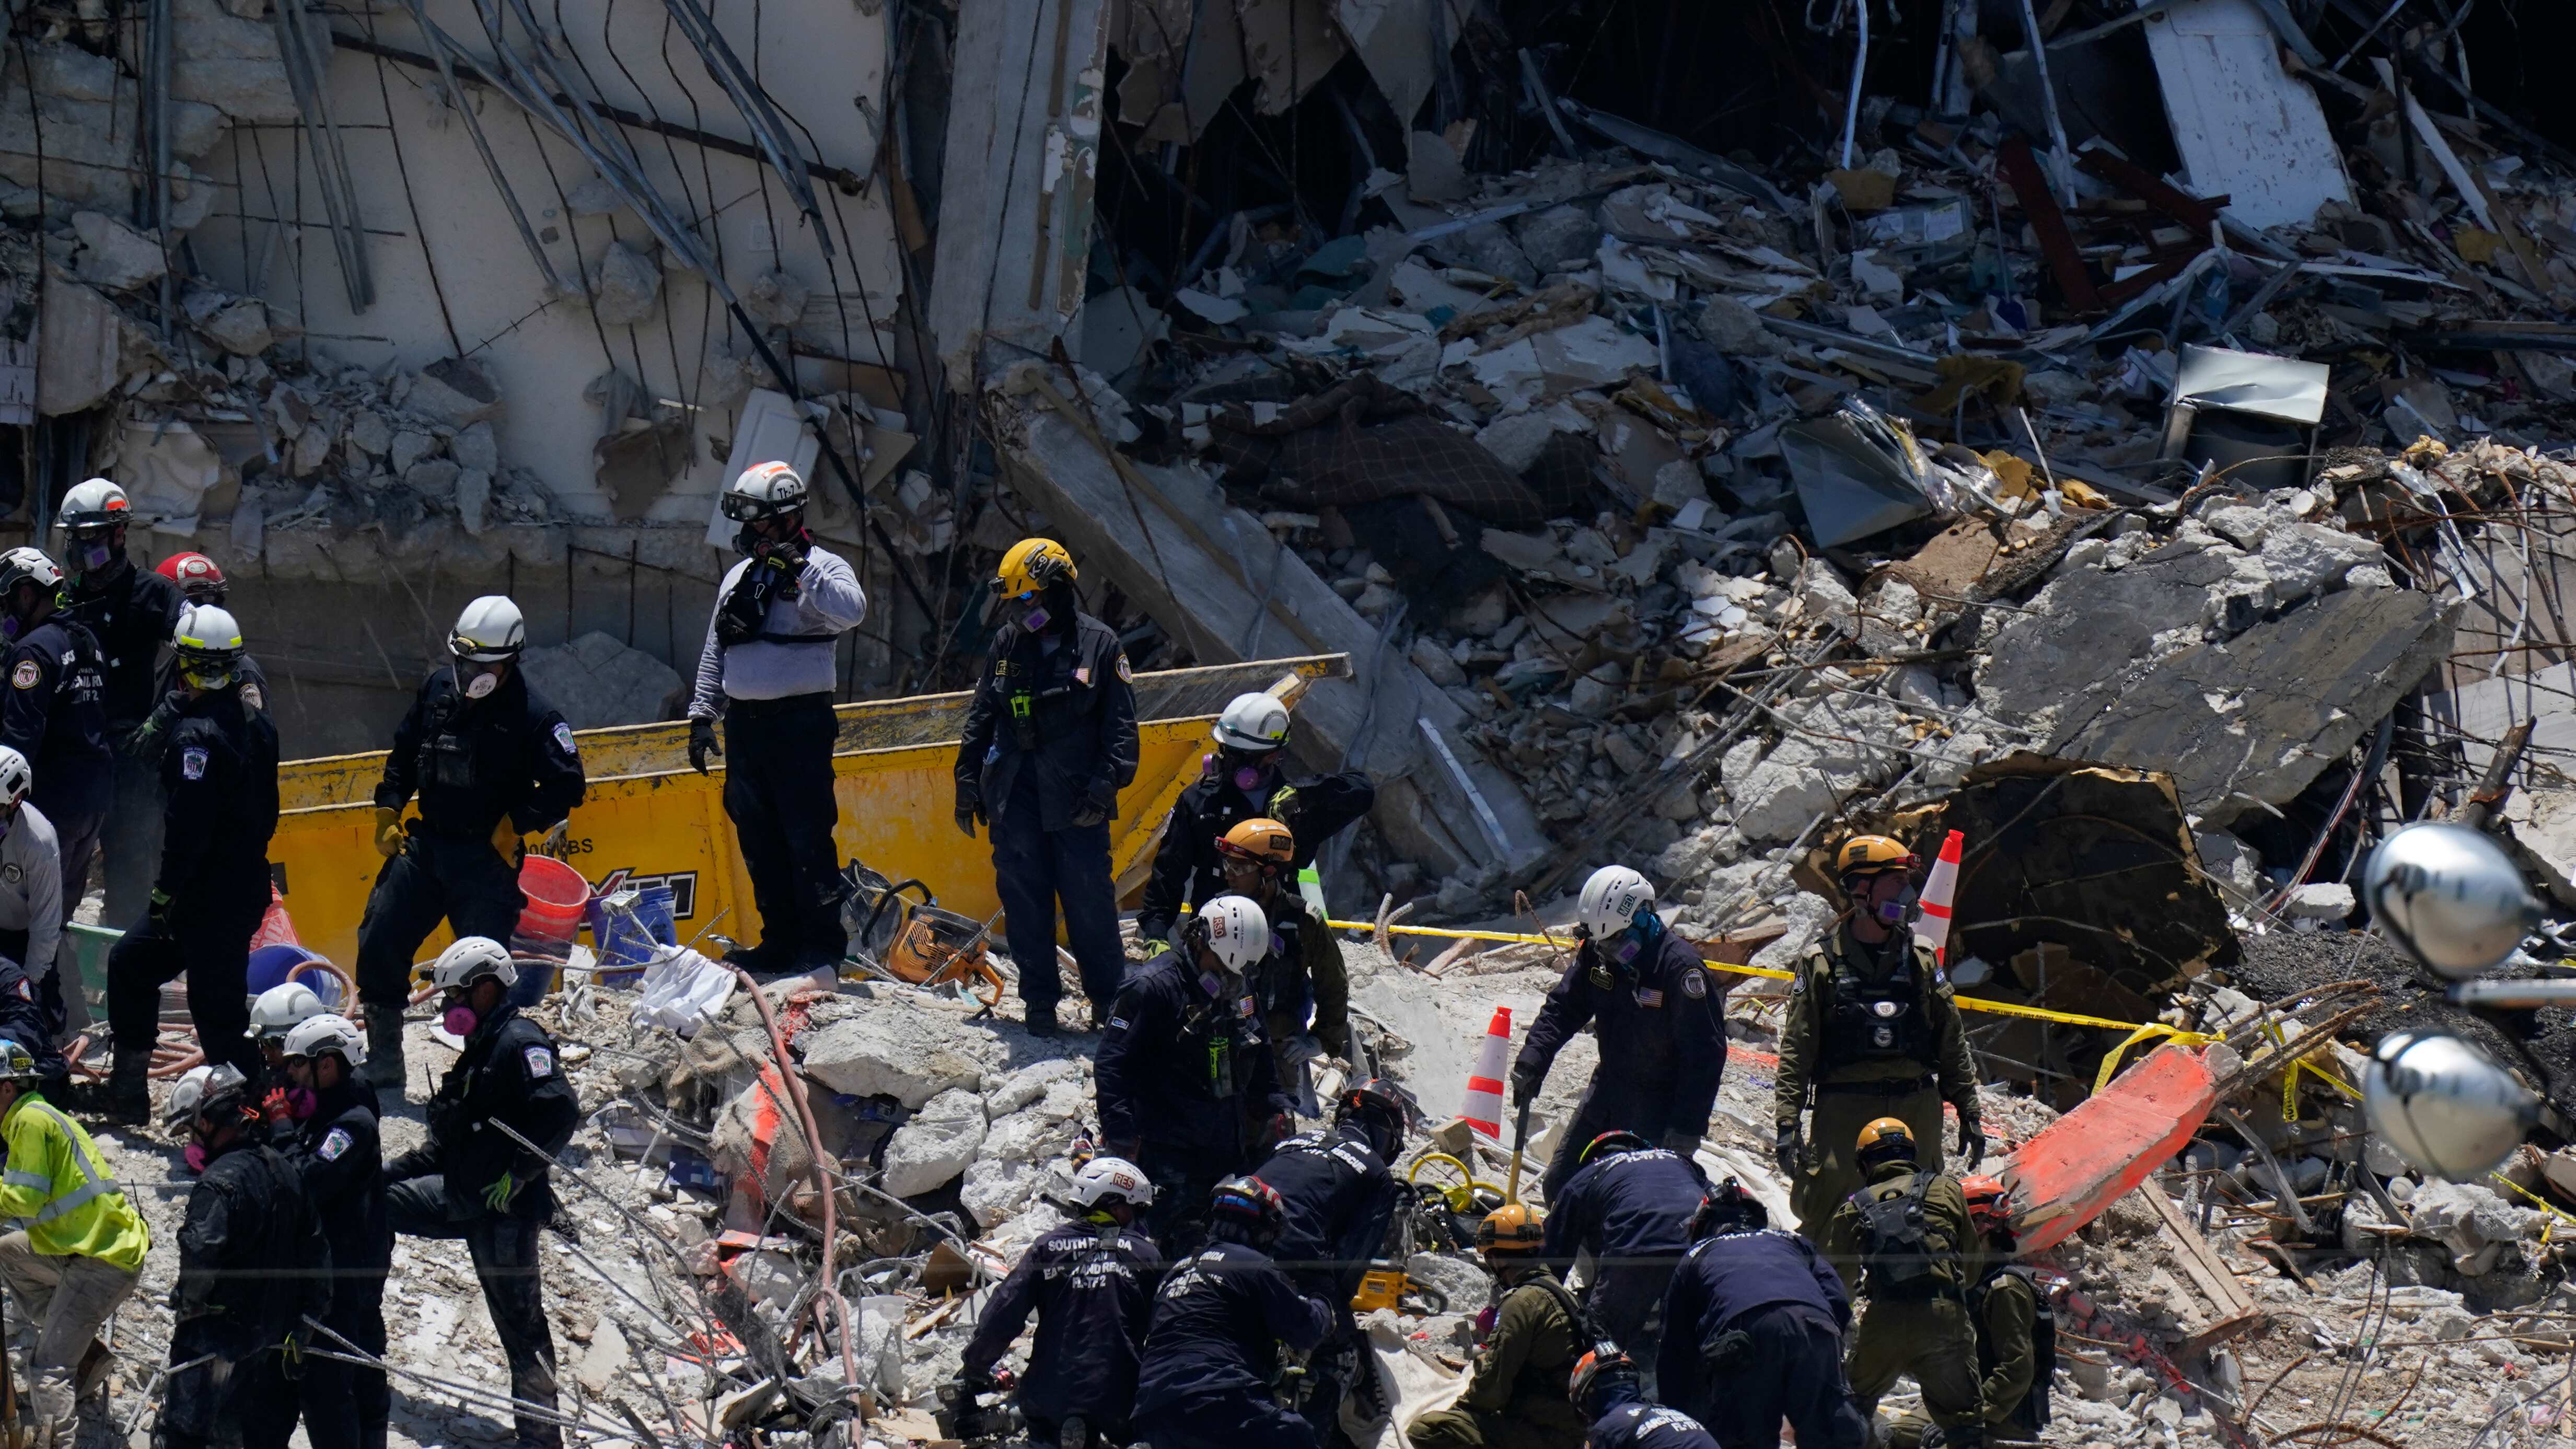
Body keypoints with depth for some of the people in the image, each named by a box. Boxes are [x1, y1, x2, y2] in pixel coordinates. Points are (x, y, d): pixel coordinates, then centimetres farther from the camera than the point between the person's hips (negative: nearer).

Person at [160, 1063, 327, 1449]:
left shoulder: (220, 1181, -20)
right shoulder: (285, 1171, 6)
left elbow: (201, 1257, -30)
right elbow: (315, 1247, 12)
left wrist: (187, 1302, -11)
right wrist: (305, 1317, 17)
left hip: (219, 1335, -8)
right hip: (276, 1338, 8)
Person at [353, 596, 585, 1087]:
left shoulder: (531, 715, -13)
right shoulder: (437, 689, 3)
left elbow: (567, 785, -13)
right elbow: (403, 752, 17)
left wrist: (515, 824, -15)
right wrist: (388, 811, 10)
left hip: (487, 859, -6)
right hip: (426, 844, 6)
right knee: (379, 945, 4)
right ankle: (382, 1067, 15)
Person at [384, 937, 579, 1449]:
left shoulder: (521, 1042, -13)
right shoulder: (479, 1052, 17)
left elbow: (561, 1112, -26)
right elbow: (449, 1141, 25)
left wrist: (517, 1175, -25)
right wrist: (397, 1170, 20)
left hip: (507, 1204, -10)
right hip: (468, 1198, 10)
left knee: (519, 1320, -7)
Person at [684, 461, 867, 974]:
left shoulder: (821, 568, -4)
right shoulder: (740, 576, 16)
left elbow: (852, 611, -26)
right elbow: (715, 652, 21)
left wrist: (800, 568, -25)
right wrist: (701, 714, 16)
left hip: (800, 721, -7)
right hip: (744, 723, 7)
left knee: (807, 836, -8)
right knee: (758, 840, 9)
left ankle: (824, 945, -2)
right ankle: (781, 940, 18)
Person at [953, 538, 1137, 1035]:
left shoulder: (1100, 644, -1)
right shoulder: (1008, 643, 9)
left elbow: (1121, 725, -1)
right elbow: (982, 716, 16)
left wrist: (1106, 782, -11)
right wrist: (968, 779, 13)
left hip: (1076, 799, -3)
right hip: (1015, 793, 3)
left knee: (1090, 900, -3)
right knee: (1024, 899, 3)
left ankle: (1109, 999, 9)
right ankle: (1039, 1001, 12)